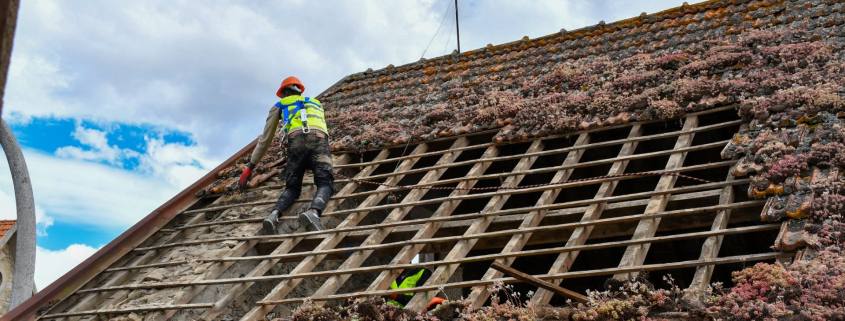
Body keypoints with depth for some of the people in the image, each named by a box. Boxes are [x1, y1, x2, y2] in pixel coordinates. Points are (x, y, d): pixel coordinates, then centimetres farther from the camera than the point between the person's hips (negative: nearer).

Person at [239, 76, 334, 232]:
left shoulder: (279, 106, 33)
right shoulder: (315, 102, 41)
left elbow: (265, 139, 30)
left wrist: (250, 166, 35)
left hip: (296, 140, 0)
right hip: (319, 139, 0)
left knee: (292, 187, 9)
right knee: (325, 183, -9)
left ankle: (274, 214, -20)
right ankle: (313, 212, -42)